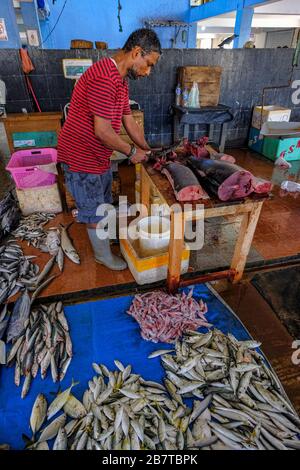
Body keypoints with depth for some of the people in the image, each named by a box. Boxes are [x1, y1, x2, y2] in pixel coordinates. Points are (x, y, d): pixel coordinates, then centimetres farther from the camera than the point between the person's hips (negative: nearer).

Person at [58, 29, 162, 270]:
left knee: (103, 203, 25)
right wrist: (131, 151, -15)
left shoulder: (120, 80, 9)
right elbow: (102, 131, -27)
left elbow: (129, 121, 13)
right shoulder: (104, 78, -25)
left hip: (99, 157, 9)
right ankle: (103, 254, 29)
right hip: (82, 159, -9)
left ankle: (104, 235, 49)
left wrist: (148, 150, 10)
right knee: (95, 212, 7)